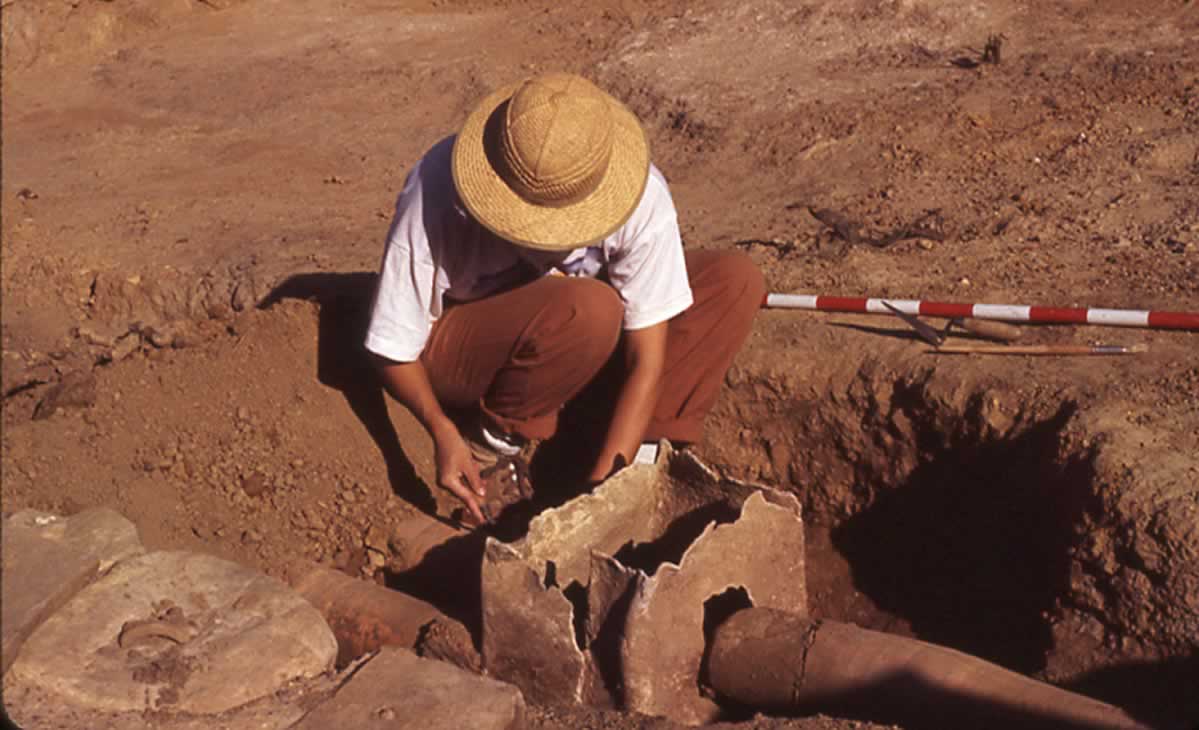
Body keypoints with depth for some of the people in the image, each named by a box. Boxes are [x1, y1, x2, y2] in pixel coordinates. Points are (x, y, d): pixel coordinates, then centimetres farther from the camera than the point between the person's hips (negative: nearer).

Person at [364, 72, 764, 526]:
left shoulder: (642, 195, -25)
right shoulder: (437, 194, -29)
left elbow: (647, 357, -21)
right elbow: (393, 347, -18)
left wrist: (604, 481, -28)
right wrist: (443, 431, -34)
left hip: (579, 340, 4)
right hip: (457, 346, -4)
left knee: (736, 281, -16)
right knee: (587, 308, -38)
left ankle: (638, 455, -11)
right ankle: (495, 439, -11)